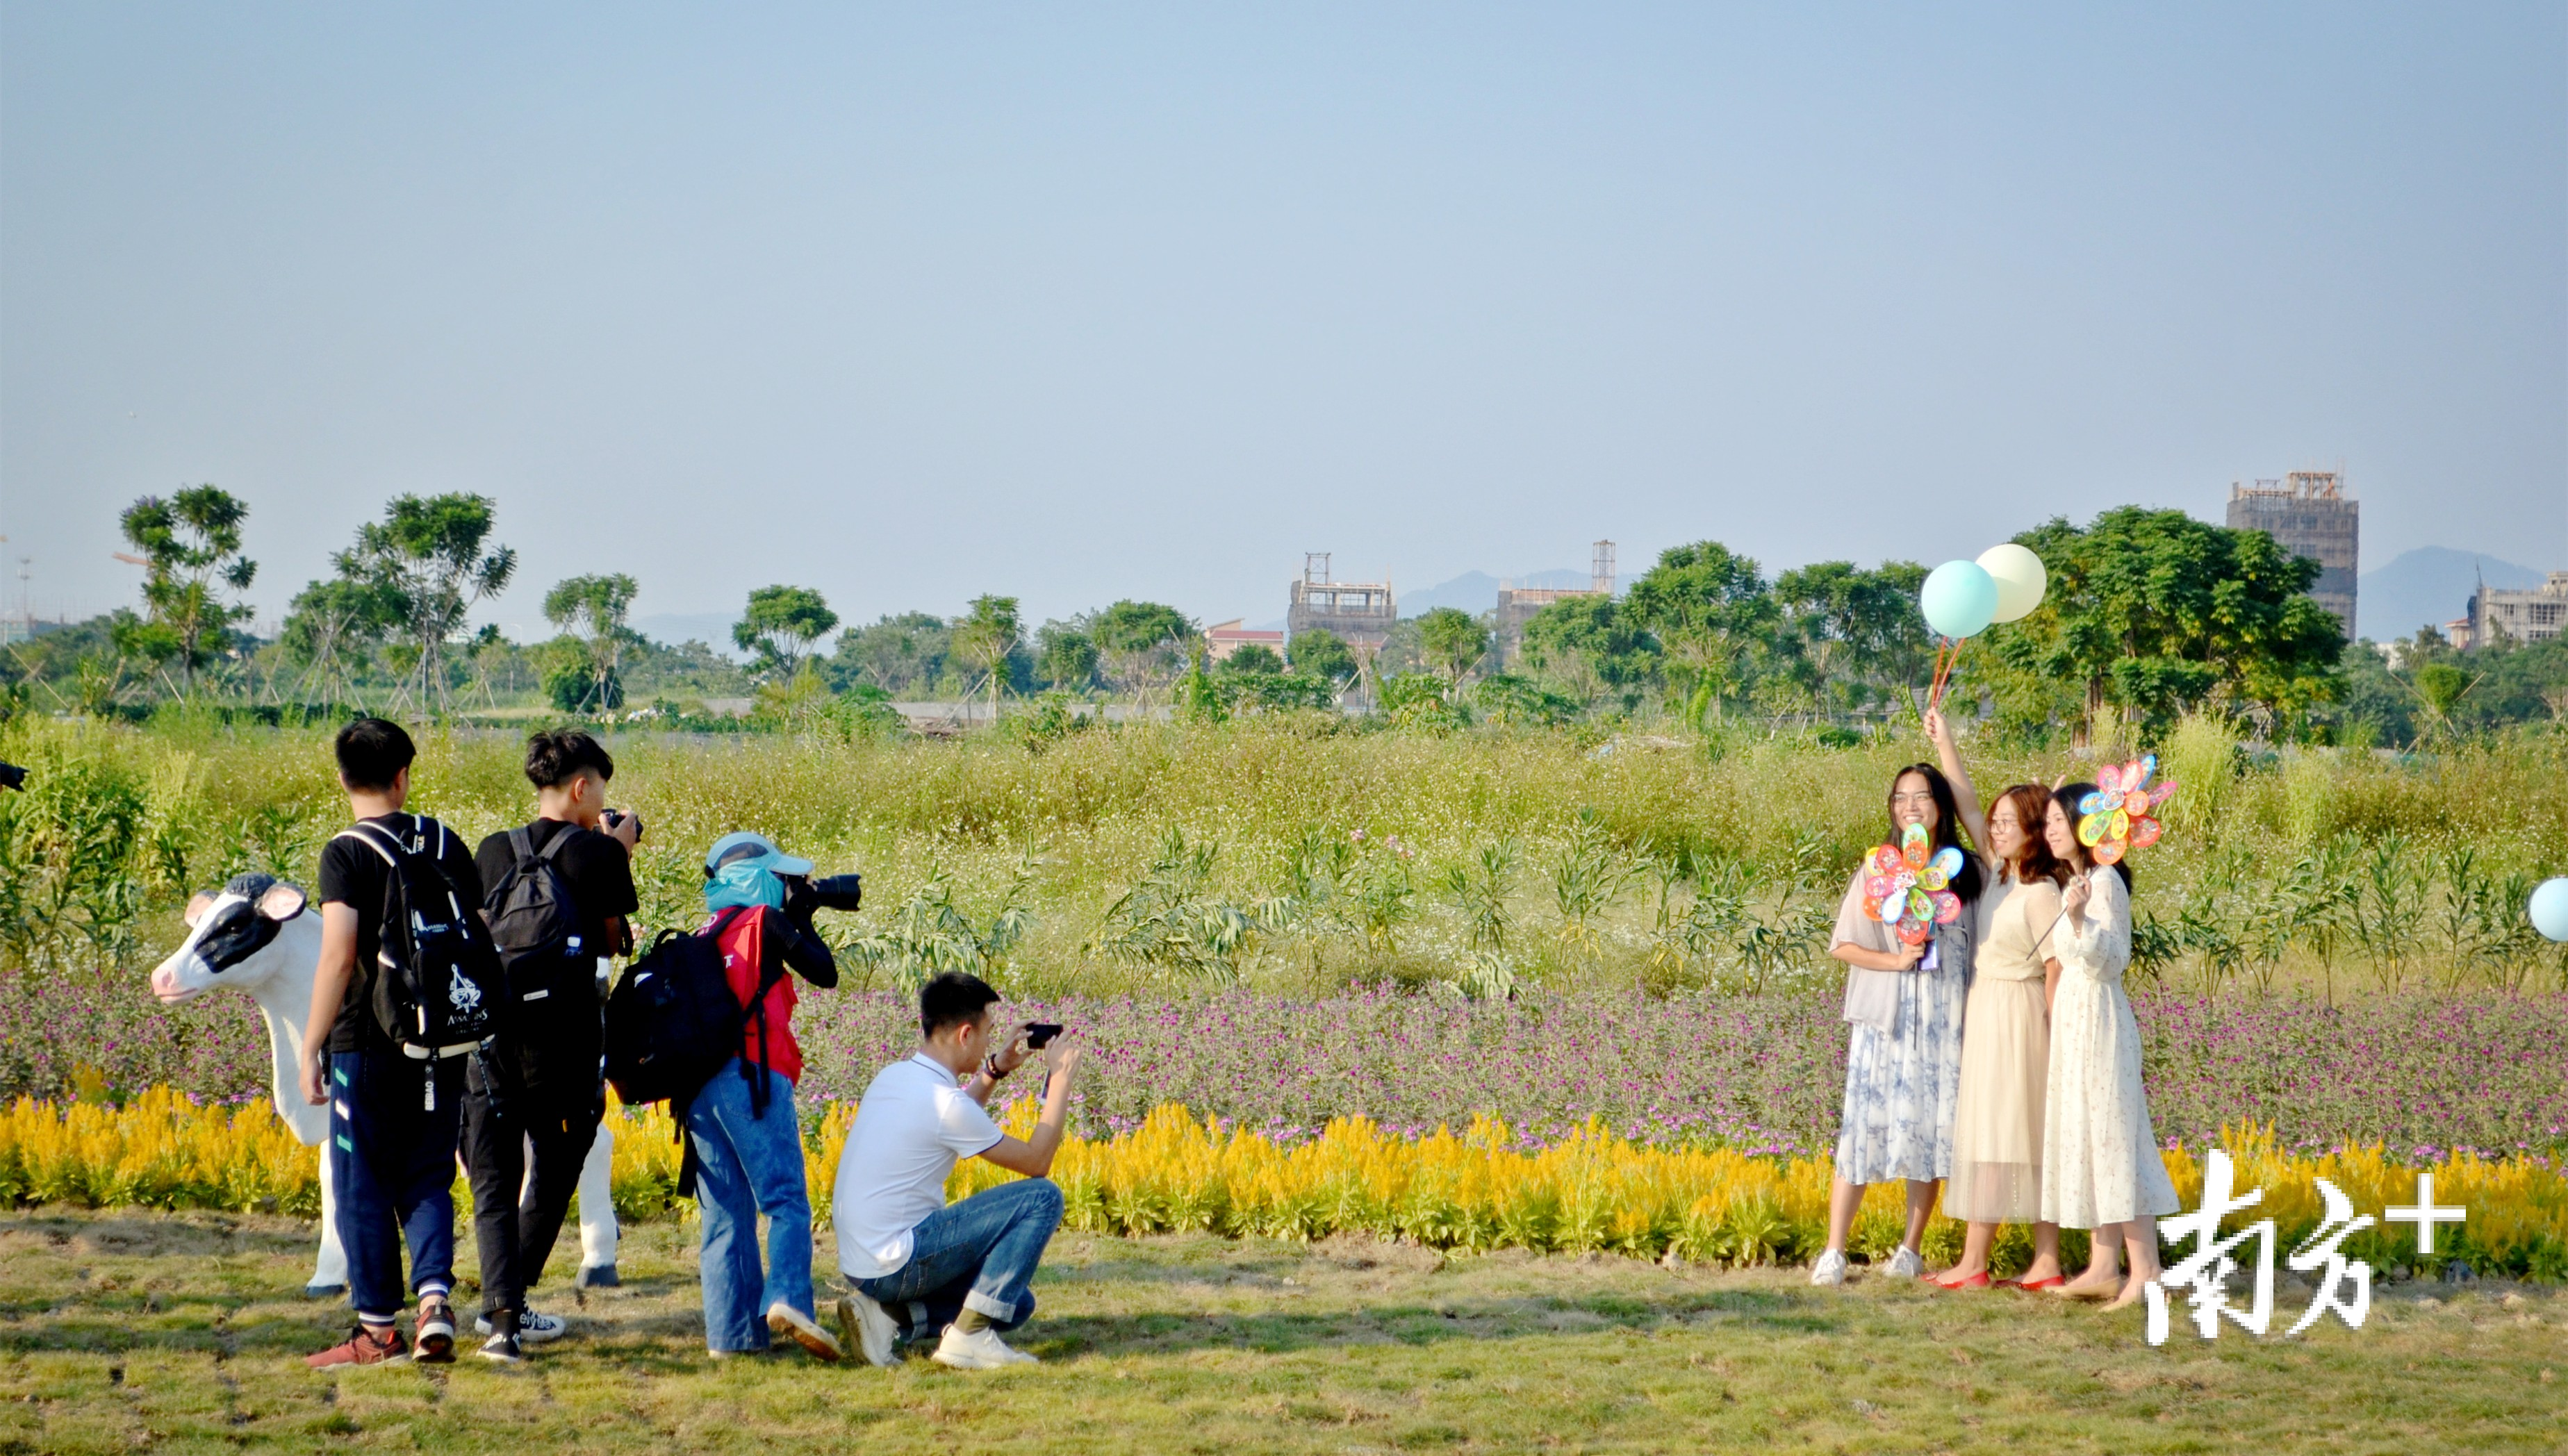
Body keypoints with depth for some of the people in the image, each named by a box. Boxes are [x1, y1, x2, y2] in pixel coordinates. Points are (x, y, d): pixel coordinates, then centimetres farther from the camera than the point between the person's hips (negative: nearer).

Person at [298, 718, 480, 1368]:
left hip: (369, 1045, -4)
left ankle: (379, 1330, 9)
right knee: (427, 1179, 12)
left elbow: (339, 954, -18)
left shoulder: (346, 854, -10)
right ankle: (435, 1299, -8)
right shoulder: (446, 845, 6)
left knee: (364, 1185, 5)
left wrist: (311, 1048, -12)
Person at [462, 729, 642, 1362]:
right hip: (565, 1040, -2)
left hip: (491, 1030, 3)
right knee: (552, 1174, 17)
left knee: (494, 1182, 3)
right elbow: (614, 943, 5)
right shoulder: (599, 853, -4)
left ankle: (502, 1314, -14)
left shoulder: (494, 852, 7)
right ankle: (507, 1305, 20)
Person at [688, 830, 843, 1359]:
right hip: (750, 1076, -7)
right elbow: (825, 974, 5)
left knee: (725, 1213, 6)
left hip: (698, 1080, 7)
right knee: (785, 1199, -12)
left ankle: (731, 1331, 0)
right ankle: (787, 1298, -33)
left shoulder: (703, 937, 22)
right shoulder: (765, 921, 3)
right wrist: (804, 920, 20)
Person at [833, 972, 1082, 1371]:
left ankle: (888, 1315, 6)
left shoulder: (892, 1078, 9)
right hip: (897, 1263, -9)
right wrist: (1061, 1079, 2)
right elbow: (1036, 1162, -7)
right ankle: (969, 1335, -11)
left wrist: (995, 1071, 24)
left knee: (1016, 1304, 22)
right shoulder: (944, 1102, -18)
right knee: (1042, 1197, -11)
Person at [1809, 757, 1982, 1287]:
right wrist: (1894, 960, -12)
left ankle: (1910, 1249, 13)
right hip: (1885, 1021, -2)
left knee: (1931, 1131, 2)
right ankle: (1834, 1253, -3)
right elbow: (1844, 946, 1)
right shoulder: (1878, 871, 3)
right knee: (1864, 1128, -6)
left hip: (1945, 1022, 2)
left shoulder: (1968, 871, 7)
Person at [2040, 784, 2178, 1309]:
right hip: (2075, 1023, 10)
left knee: (2111, 1140, -11)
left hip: (2099, 1024, -10)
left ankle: (2145, 1270, -12)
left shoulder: (2105, 882, -13)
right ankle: (2103, 1266, 11)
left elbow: (2112, 960, -19)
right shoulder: (2076, 883, 15)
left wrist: (2081, 920, -32)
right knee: (2088, 1143, 9)